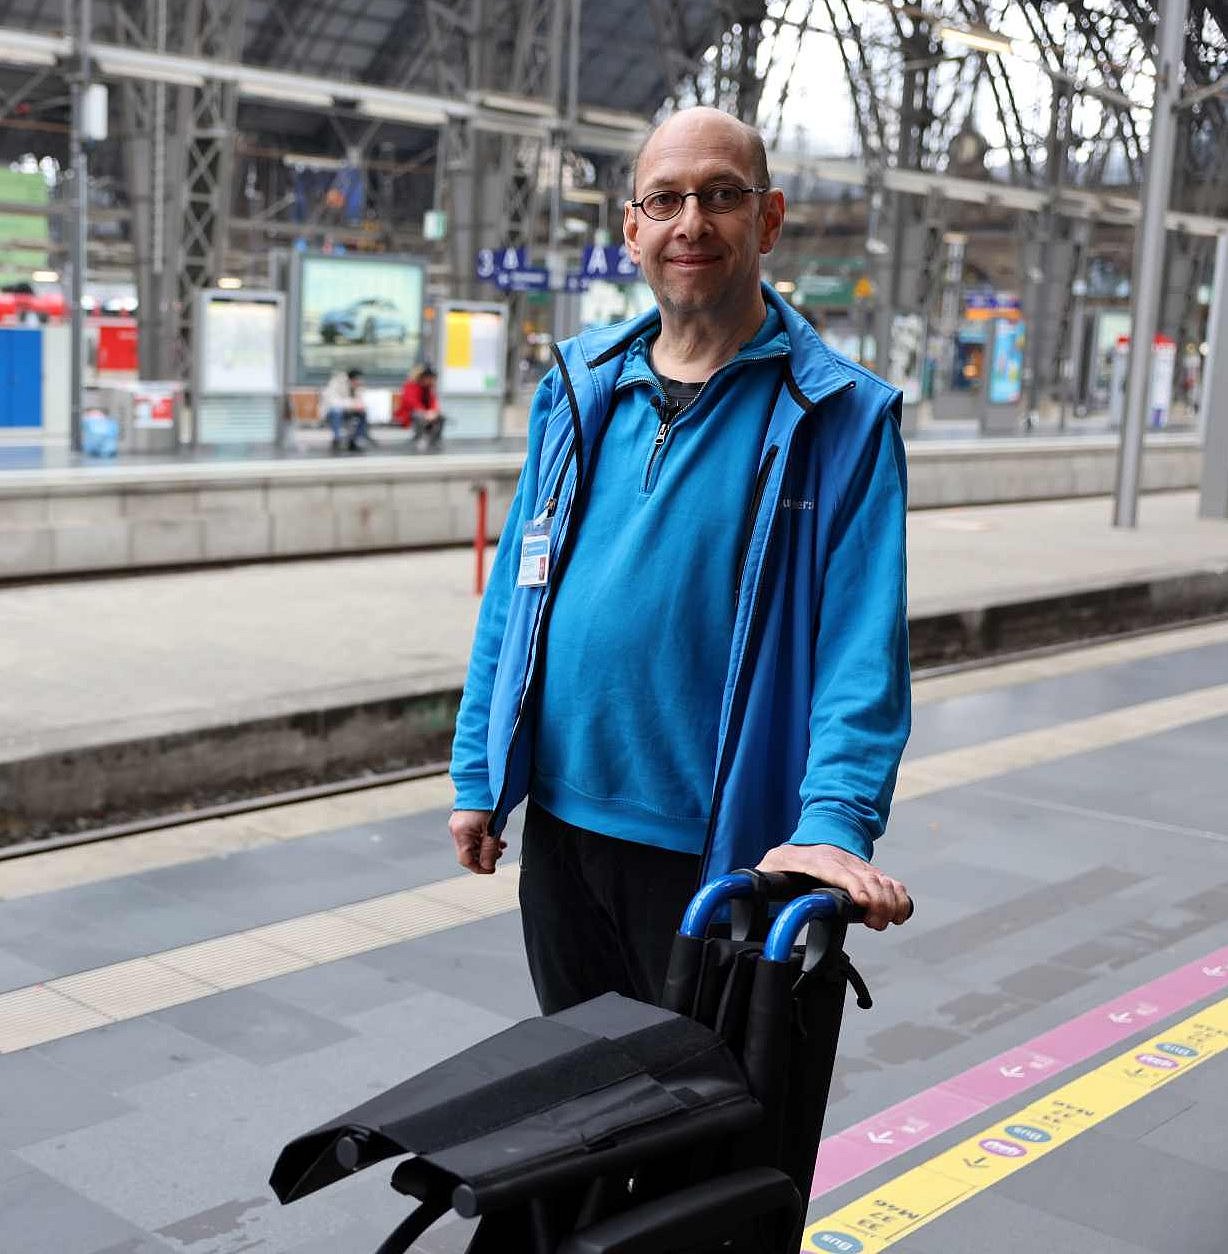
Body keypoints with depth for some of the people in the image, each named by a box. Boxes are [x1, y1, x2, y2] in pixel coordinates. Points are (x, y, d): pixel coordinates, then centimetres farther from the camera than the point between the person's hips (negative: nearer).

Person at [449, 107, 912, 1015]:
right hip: (556, 822, 5)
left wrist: (835, 822, -28)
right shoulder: (578, 387, 6)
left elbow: (864, 643, -16)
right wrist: (479, 776, 8)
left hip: (718, 851, -4)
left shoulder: (841, 415, -8)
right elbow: (514, 592, 10)